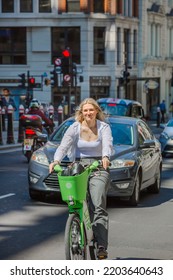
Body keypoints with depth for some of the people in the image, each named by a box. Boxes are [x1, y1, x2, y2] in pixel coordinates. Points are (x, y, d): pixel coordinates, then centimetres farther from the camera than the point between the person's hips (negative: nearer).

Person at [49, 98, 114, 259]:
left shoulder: (104, 127, 4)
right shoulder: (75, 128, 4)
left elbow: (107, 144, -14)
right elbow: (64, 145, -9)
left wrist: (105, 157, -37)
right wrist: (56, 160, -29)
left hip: (98, 168, -2)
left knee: (98, 207, -16)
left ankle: (101, 246, -22)